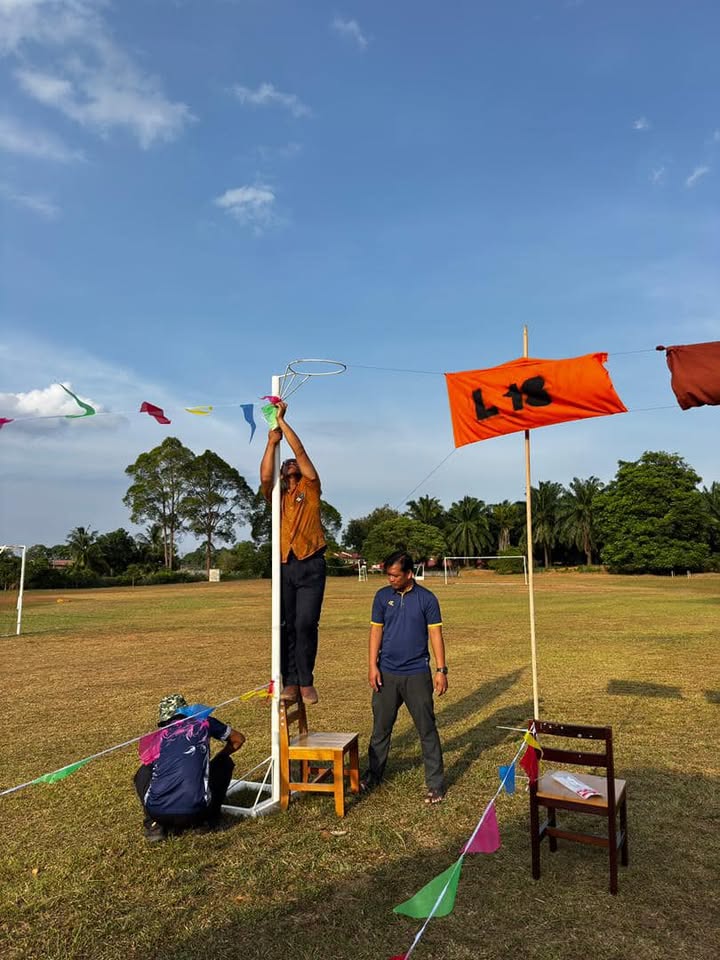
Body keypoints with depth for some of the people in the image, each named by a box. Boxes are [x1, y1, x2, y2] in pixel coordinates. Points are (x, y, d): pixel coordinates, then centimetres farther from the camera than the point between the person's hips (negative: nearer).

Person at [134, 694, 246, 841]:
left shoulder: (156, 738, 19)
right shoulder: (203, 722, 15)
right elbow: (238, 739, 29)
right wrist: (220, 756, 47)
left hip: (157, 812, 2)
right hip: (194, 812, -1)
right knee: (224, 763, 25)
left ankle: (154, 824, 17)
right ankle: (209, 818, 25)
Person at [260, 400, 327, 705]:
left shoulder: (310, 488, 10)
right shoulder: (277, 495, 17)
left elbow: (299, 450, 2)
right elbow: (265, 476, -4)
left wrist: (281, 420, 6)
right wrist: (271, 442, -4)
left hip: (311, 565, -3)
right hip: (284, 566, 3)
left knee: (305, 624, -10)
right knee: (286, 626, 3)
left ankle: (306, 681, 1)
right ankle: (289, 683, 8)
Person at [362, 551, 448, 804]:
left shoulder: (426, 599, -6)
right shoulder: (382, 596, 1)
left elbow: (435, 634, -4)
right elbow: (376, 630, 3)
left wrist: (441, 670, -8)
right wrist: (372, 665, -3)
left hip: (417, 674, -2)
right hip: (387, 673, 2)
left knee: (427, 729, 4)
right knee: (381, 728, 13)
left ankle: (435, 783, 16)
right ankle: (373, 775, 30)